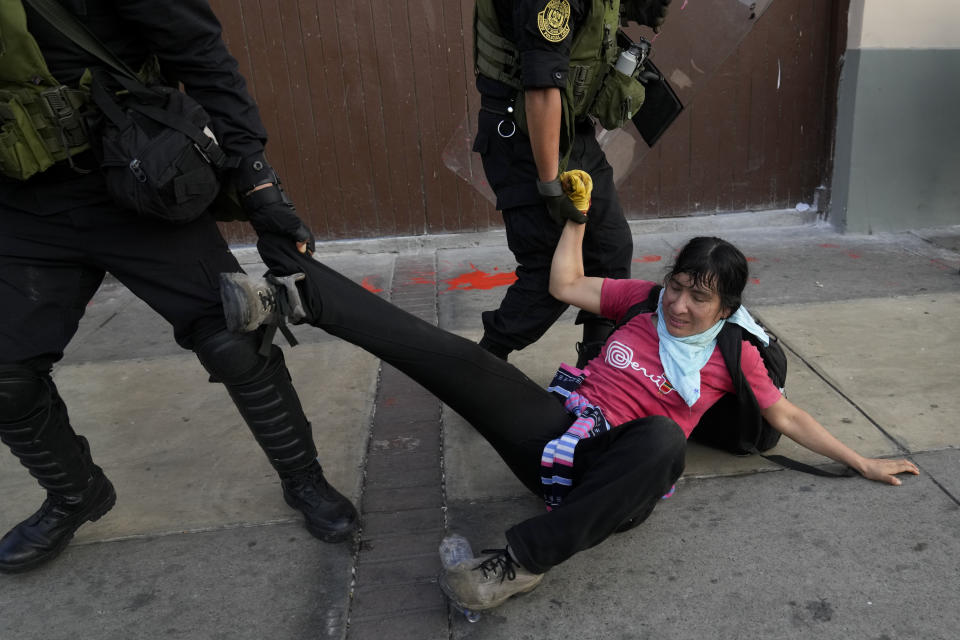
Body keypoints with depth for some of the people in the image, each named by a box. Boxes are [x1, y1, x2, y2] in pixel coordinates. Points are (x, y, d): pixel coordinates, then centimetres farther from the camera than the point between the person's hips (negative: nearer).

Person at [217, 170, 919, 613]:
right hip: (559, 427, 3)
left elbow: (789, 417, 17)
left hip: (614, 475, -2)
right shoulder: (646, 299, 12)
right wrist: (578, 214, 14)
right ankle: (291, 292, -26)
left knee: (664, 437, -40)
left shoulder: (733, 355, 8)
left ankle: (524, 558, -34)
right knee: (465, 360, -23)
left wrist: (863, 462, 19)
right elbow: (565, 285, 12)